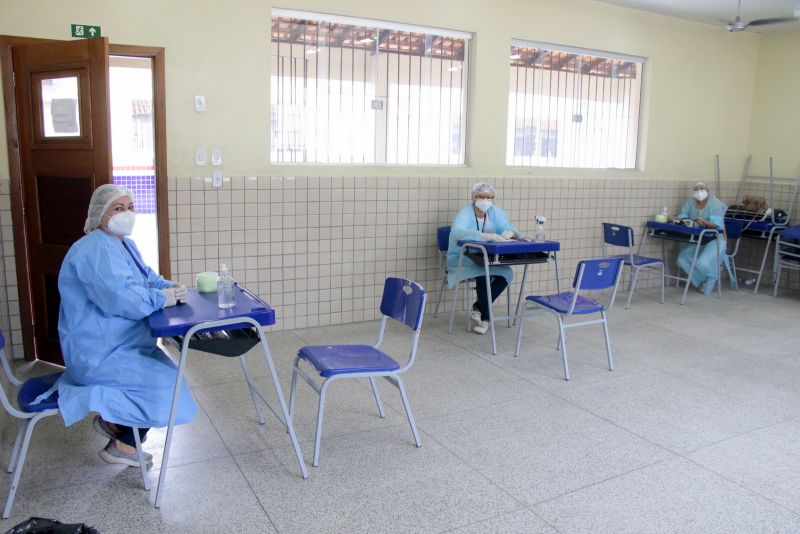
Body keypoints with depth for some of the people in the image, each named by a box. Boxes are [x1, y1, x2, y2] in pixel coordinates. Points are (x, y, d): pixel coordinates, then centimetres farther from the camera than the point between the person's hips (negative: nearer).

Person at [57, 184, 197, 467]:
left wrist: (170, 287, -3)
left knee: (167, 369, 17)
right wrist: (162, 298, -20)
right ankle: (121, 446, 3)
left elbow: (148, 278, 19)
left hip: (116, 344, 11)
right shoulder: (96, 250, -23)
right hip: (99, 353, -11)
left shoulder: (124, 244, 11)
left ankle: (111, 421, 25)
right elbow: (122, 298, -34)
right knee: (164, 382, -15)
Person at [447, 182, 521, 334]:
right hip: (462, 259, -5)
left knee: (507, 274, -21)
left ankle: (478, 308, -3)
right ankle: (485, 317, -10)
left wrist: (510, 233, -32)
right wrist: (486, 236, -47)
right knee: (484, 274, -33)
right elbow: (457, 232, -37)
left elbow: (509, 228, -5)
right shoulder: (465, 213, -16)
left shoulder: (496, 212, 3)